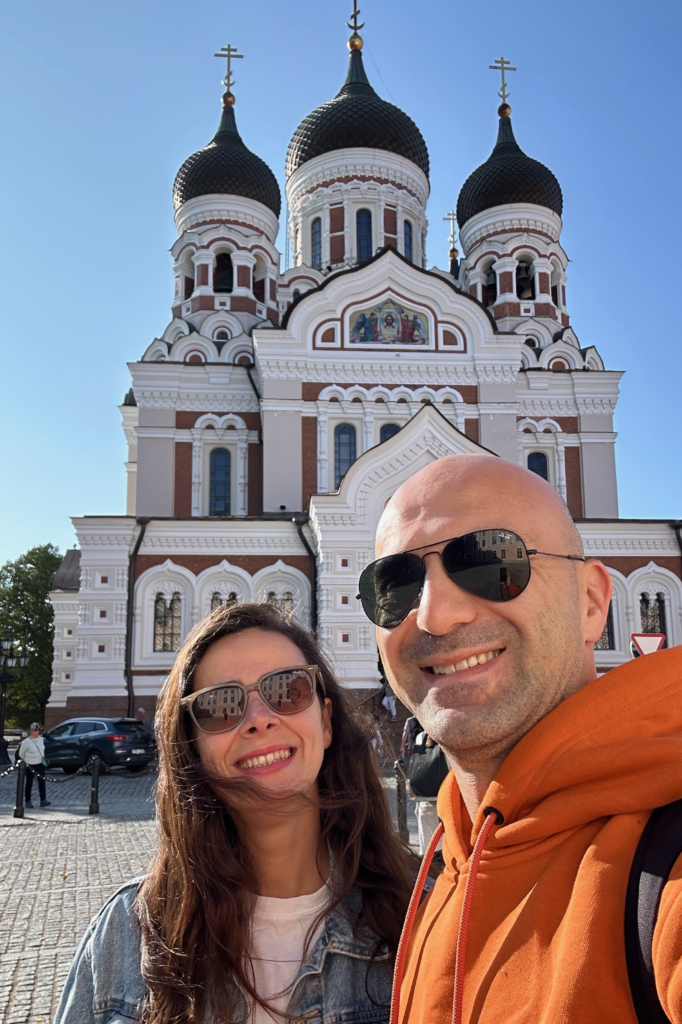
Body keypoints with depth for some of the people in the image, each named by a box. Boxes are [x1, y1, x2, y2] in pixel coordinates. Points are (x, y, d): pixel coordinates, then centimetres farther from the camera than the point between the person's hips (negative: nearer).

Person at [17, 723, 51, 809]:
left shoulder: (41, 739, 3)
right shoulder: (26, 741, -14)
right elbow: (20, 754, -4)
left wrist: (43, 759, 11)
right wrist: (23, 763, 3)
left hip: (40, 764, 4)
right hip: (30, 765, -4)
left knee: (42, 781, -4)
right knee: (29, 783, 6)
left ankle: (43, 800, -5)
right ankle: (27, 801, 17)